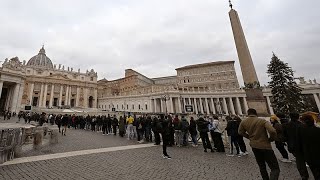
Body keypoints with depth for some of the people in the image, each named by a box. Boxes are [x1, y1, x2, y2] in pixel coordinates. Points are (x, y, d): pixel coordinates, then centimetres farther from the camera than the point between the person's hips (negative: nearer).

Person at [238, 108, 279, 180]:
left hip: (254, 146, 5)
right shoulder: (262, 121, -14)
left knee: (262, 167, 24)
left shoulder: (243, 122, -3)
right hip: (265, 146, -4)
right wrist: (271, 139, -6)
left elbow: (240, 132, 10)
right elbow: (272, 131, -26)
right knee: (275, 168, 1)